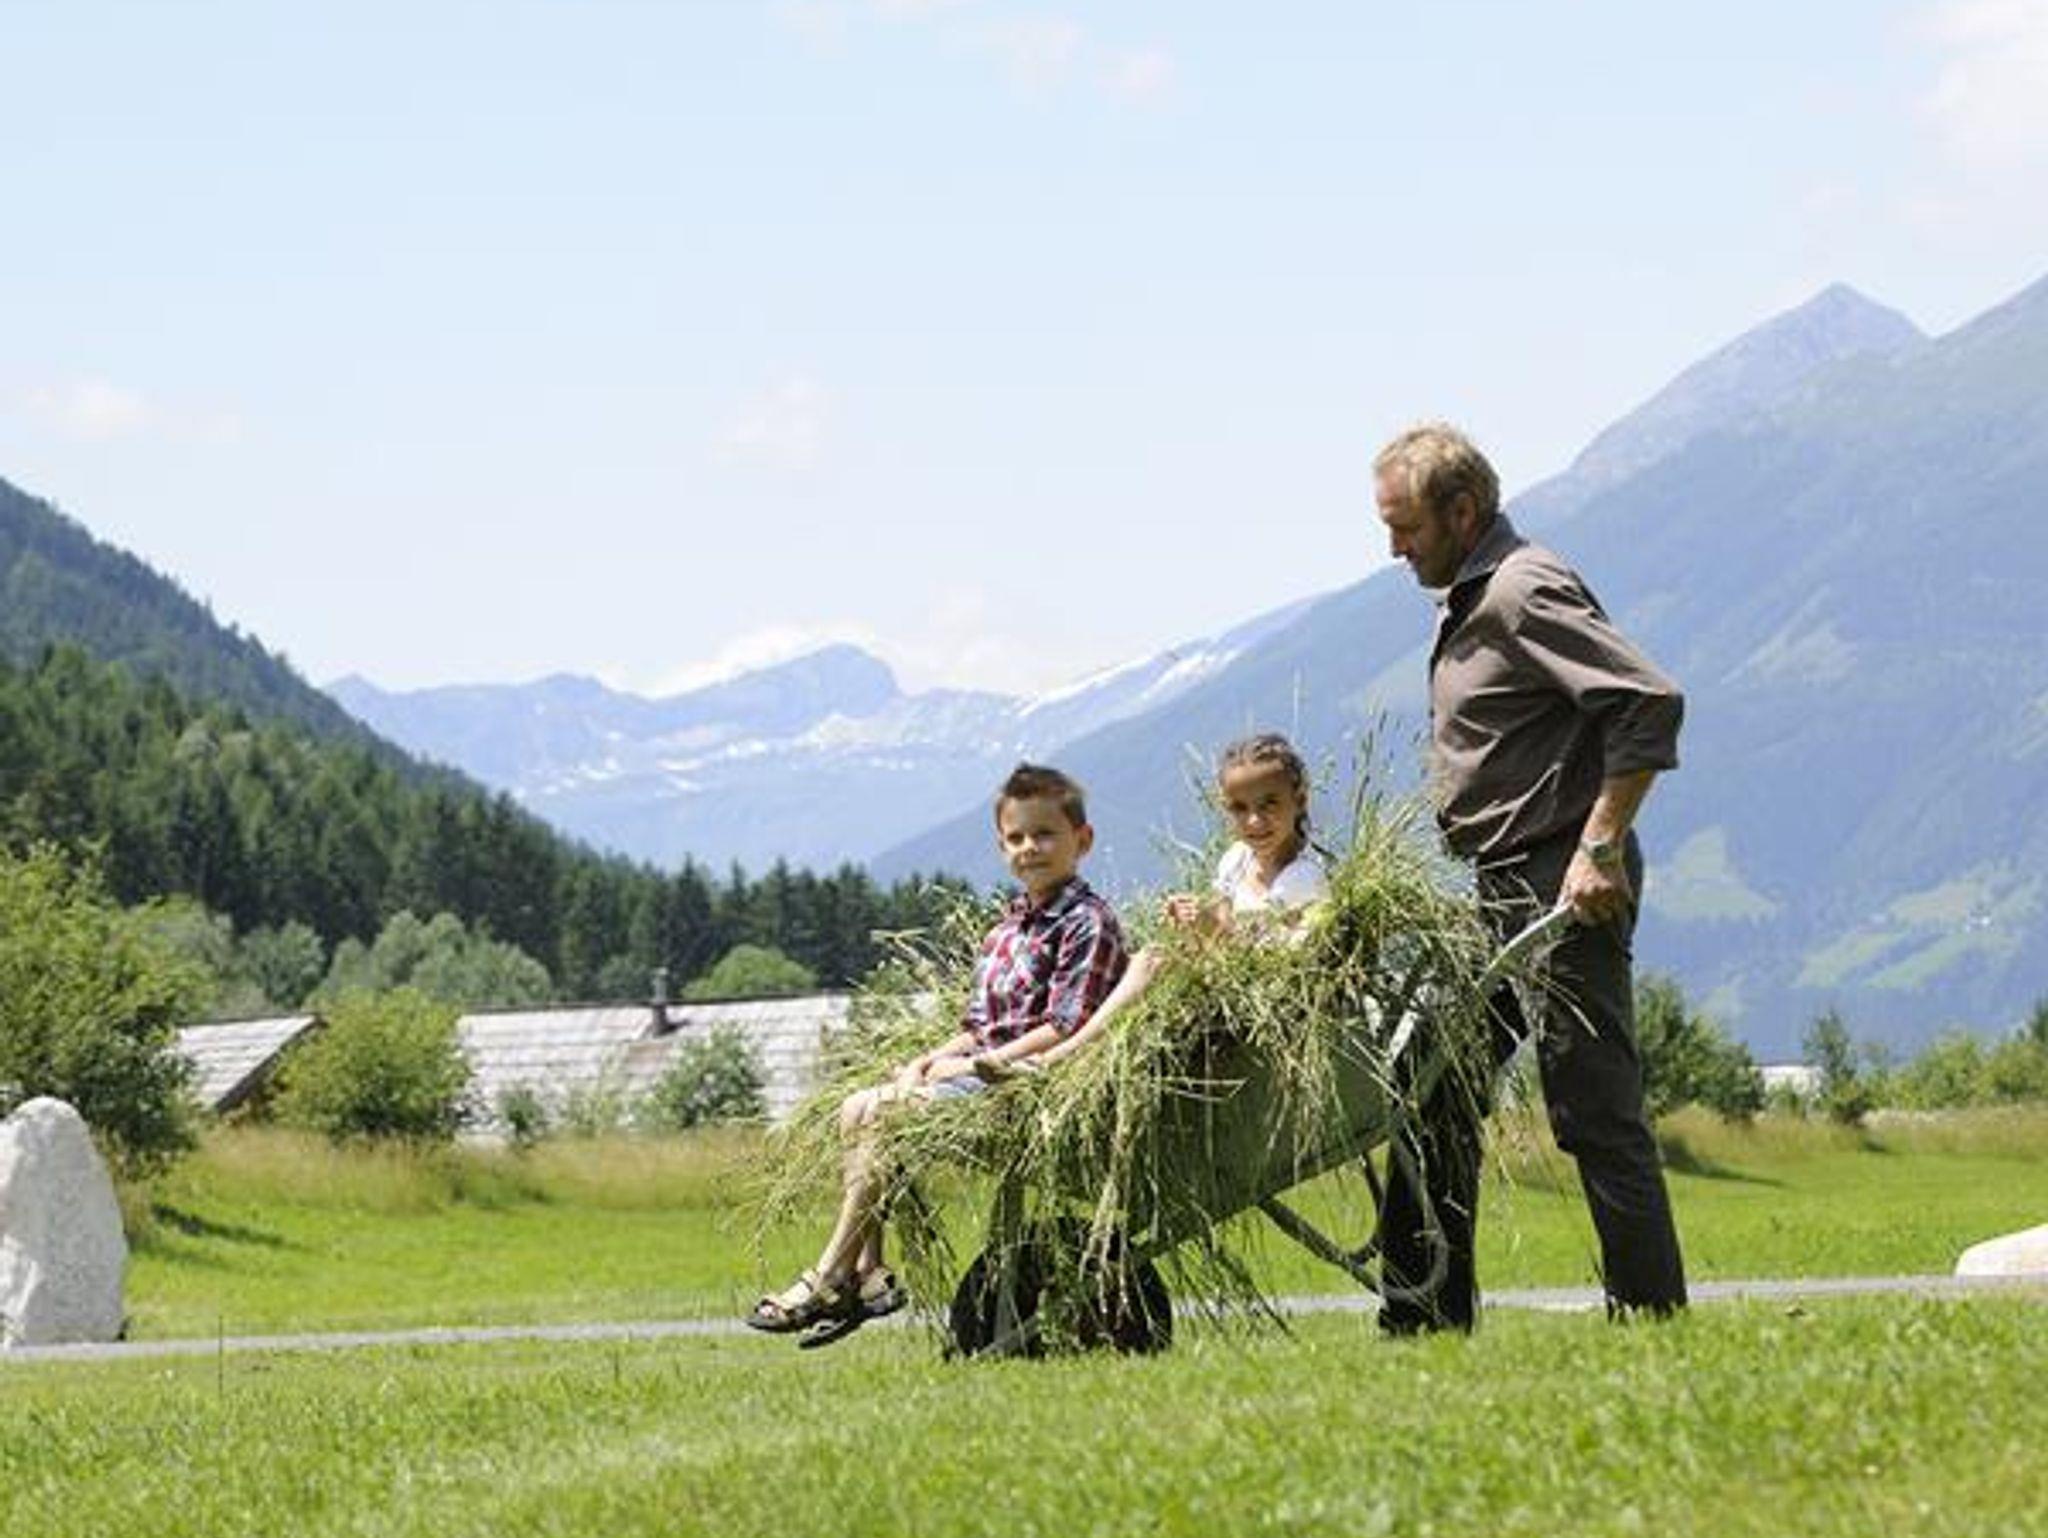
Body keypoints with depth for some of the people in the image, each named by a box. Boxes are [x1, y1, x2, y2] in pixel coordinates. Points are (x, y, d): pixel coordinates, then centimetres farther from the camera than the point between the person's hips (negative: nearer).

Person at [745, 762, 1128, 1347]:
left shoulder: (1087, 922, -9)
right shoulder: (1005, 930, 18)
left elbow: (1065, 1028, -17)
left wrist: (975, 1064, -15)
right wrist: (928, 1061, 0)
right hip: (980, 1070, 9)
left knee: (885, 1121, -21)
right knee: (858, 1109, 0)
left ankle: (829, 1281, -17)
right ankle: (868, 1269, -6)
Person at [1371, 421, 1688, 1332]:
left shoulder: (1525, 593, -14)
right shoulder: (1469, 601, 17)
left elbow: (1651, 702, -23)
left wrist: (1600, 848, -23)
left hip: (1564, 889, -10)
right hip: (1502, 891, 10)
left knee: (1594, 1111, -7)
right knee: (1434, 1096, 11)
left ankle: (1651, 1314, -2)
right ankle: (1428, 1313, 16)